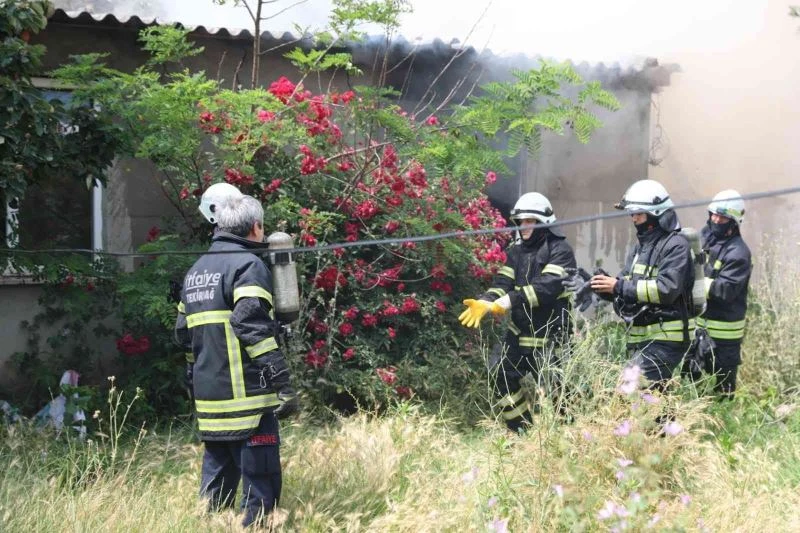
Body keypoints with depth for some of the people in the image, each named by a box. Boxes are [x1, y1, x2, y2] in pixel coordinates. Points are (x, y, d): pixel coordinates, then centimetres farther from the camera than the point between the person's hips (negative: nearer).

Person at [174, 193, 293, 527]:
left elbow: (183, 331, 19)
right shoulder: (247, 264, -8)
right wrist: (276, 367, -21)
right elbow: (250, 322, -21)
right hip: (245, 393, -8)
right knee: (259, 474, -4)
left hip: (209, 394, 8)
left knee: (217, 471, 17)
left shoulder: (196, 271, 18)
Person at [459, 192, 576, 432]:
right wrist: (484, 303, -21)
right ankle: (523, 432, 28)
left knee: (552, 390, -3)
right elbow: (502, 283, 0)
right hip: (519, 331, 8)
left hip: (549, 335, -8)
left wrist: (510, 301, -34)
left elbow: (547, 287, -26)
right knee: (504, 382, 13)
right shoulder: (516, 251, 12)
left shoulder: (560, 250, -11)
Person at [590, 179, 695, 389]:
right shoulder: (641, 246, 18)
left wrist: (619, 286, -23)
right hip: (641, 338, 9)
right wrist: (602, 286, -8)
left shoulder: (675, 246, -11)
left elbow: (667, 289, -22)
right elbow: (626, 288, 14)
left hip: (665, 338, -9)